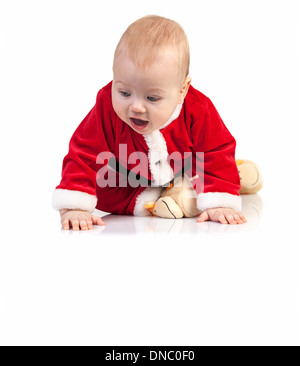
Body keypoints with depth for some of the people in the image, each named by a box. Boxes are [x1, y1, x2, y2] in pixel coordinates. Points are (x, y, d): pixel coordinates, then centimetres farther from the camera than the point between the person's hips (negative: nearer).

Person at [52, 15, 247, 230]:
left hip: (182, 179, 2)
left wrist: (219, 204, -34)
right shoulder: (107, 109, -35)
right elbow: (84, 156, -32)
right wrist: (73, 208, -42)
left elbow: (217, 154, -24)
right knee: (102, 191, -23)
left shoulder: (198, 112, -33)